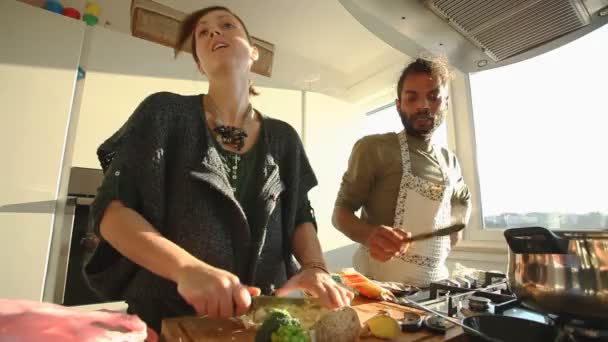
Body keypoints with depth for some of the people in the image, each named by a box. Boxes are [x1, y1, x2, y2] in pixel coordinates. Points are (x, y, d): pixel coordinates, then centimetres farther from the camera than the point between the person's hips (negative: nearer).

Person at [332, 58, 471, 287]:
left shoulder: (449, 161, 8)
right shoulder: (373, 148, -10)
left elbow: (463, 200, 26)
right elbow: (341, 212, -10)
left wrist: (451, 237, 10)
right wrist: (370, 235, -29)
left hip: (434, 283, 5)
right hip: (380, 283, -5)